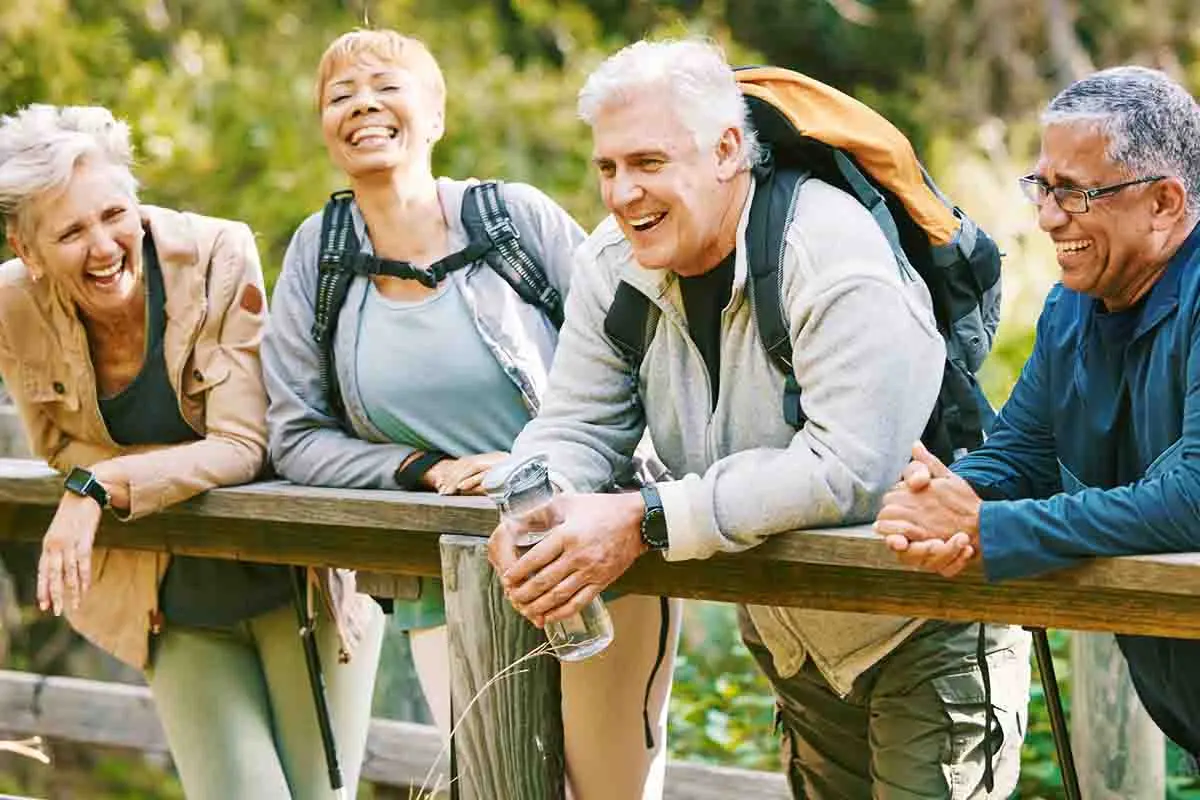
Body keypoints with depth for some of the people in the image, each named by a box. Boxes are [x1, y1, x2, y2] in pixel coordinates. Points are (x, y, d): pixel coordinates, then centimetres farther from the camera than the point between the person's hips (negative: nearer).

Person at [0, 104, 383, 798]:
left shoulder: (220, 257, -20)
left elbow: (244, 447, -21)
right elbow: (63, 448, -1)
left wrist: (99, 488, -33)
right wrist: (193, 468, -18)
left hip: (298, 582, -2)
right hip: (178, 615, 2)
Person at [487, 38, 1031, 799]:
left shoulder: (833, 254, -28)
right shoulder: (614, 263, -6)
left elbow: (850, 467, -35)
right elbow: (575, 428, -3)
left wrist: (645, 521, -37)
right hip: (793, 639, 7)